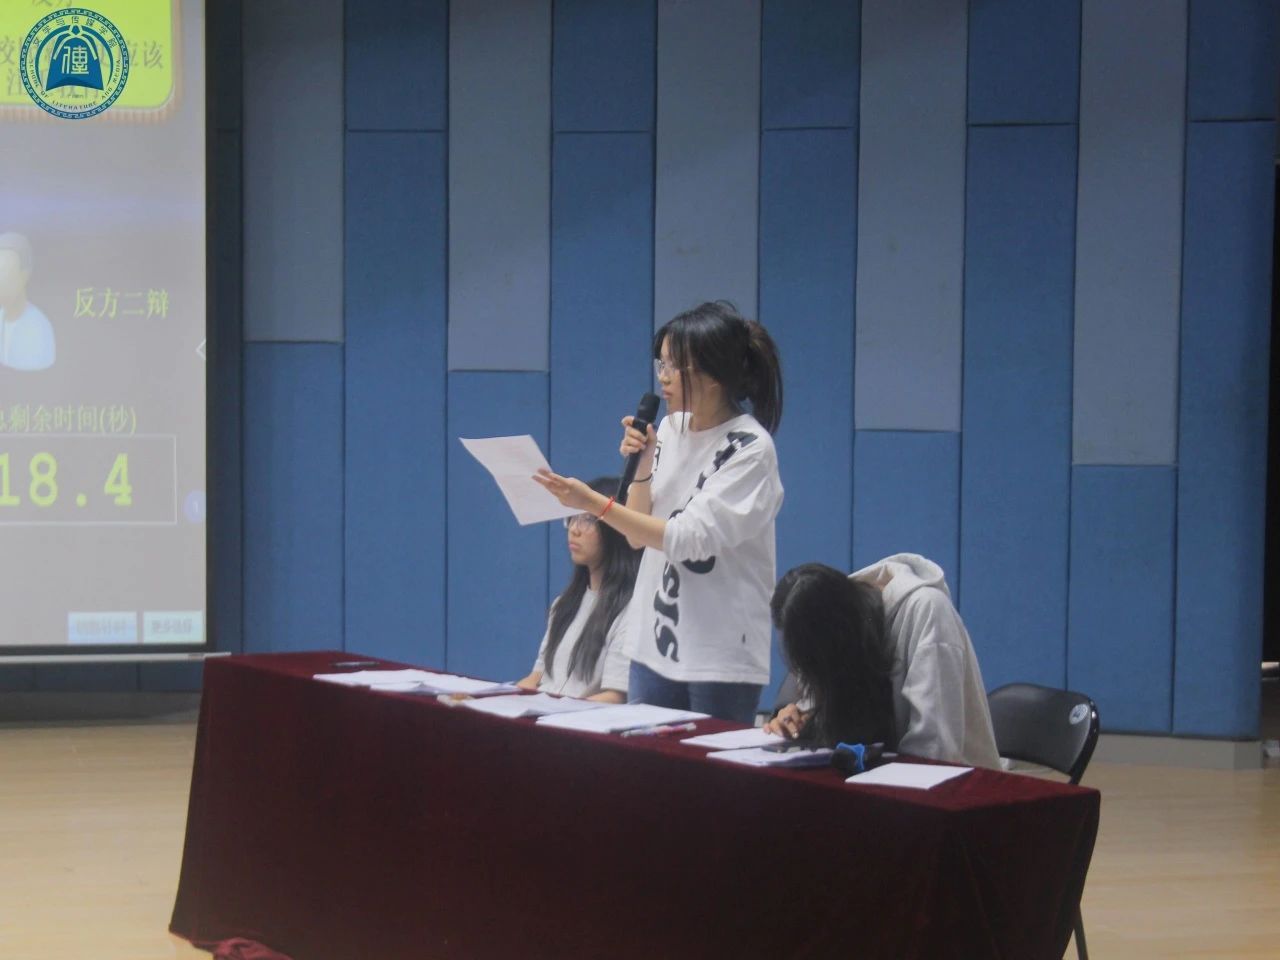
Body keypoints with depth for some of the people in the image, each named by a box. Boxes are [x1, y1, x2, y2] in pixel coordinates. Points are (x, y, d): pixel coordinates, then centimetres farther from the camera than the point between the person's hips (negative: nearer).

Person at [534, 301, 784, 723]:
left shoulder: (750, 449, -13)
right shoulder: (669, 429, 7)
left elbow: (689, 538, -21)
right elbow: (637, 534, 8)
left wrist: (595, 503, -26)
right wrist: (641, 467, -7)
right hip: (654, 644, 7)